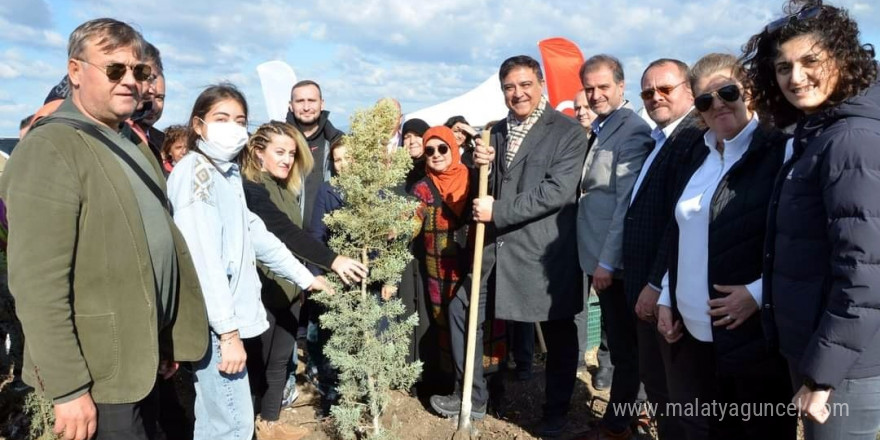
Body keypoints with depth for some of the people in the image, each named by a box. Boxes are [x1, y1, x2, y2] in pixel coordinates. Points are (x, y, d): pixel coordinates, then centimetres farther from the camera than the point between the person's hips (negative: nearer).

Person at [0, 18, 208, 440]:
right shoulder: (49, 150, -16)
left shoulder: (131, 142, 11)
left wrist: (167, 341, 15)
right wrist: (68, 387, -20)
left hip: (142, 357, 8)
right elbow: (37, 283, -21)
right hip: (100, 371, -8)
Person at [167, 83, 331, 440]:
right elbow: (203, 257, -20)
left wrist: (304, 276, 22)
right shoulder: (195, 171, -13)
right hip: (214, 320, -9)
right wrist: (228, 329, -22)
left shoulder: (229, 172, 15)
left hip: (226, 316, 9)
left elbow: (254, 234, 20)